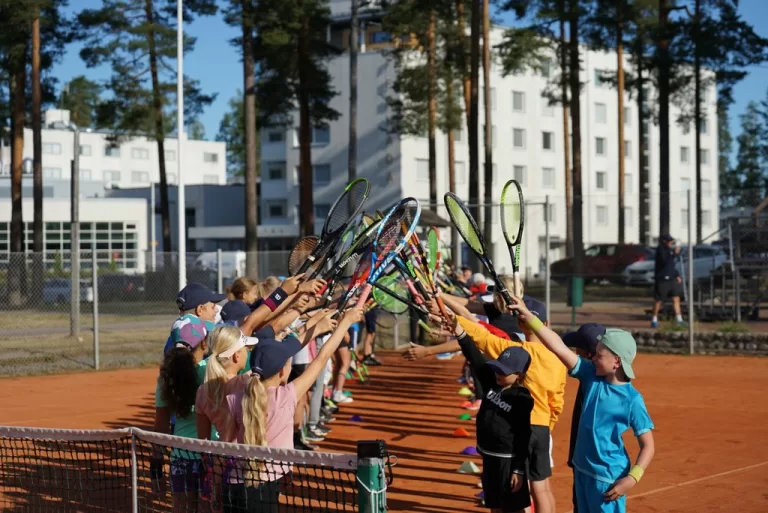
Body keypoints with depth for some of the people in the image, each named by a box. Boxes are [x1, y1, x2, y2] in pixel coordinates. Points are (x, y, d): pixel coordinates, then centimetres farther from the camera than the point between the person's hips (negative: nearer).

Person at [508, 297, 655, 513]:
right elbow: (559, 348, -5)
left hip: (608, 477, -7)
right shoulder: (591, 376, -2)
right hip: (583, 470, 7)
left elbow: (648, 446, -14)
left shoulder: (632, 400, -17)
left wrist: (632, 479, -24)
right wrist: (528, 317, -9)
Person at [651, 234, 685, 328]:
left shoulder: (670, 250, 12)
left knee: (676, 298, 2)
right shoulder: (660, 250, -12)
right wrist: (675, 254, -28)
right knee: (658, 300, 3)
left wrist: (677, 275, 12)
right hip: (662, 279, -7)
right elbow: (665, 262, -27)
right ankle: (654, 319, 14)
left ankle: (679, 319, 3)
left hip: (672, 278, 7)